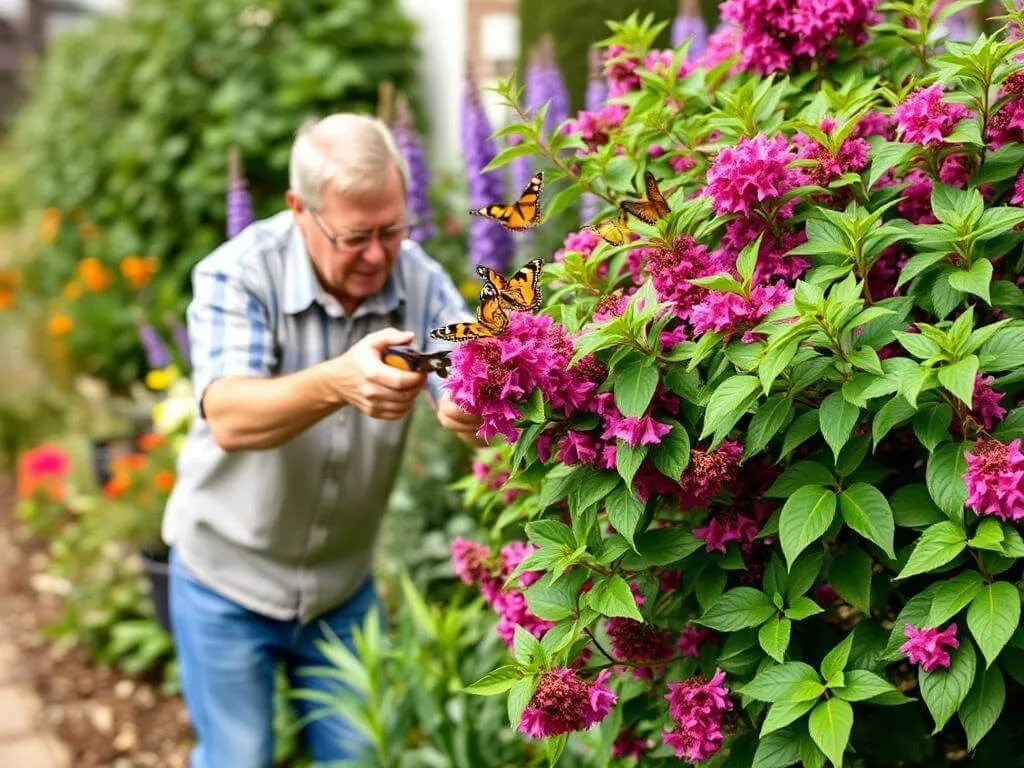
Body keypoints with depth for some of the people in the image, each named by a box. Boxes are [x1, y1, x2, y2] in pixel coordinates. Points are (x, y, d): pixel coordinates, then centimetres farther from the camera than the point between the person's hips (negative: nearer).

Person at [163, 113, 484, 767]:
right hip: (229, 582, -3)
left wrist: (477, 408, -44)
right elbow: (230, 419, -35)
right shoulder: (237, 274, -21)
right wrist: (337, 382, -54)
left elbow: (475, 395, -19)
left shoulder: (419, 281, -11)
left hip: (345, 586, 3)